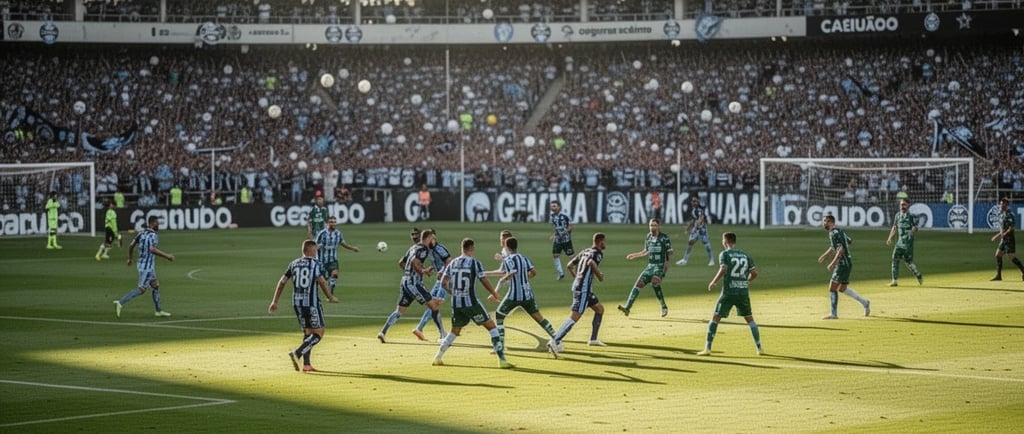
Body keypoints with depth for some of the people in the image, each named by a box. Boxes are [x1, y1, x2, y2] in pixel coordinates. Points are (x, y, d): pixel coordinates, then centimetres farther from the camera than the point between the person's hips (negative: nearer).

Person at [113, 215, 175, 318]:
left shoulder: (141, 233, 8)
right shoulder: (153, 235, -17)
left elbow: (131, 245, 12)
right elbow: (152, 249, -31)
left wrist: (130, 258, 28)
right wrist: (166, 256, -25)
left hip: (141, 263, 10)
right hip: (147, 266, -10)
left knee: (155, 285, 18)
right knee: (141, 289, -7)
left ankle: (159, 310, 25)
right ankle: (120, 303, -14)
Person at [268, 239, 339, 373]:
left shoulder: (294, 264, 10)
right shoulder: (316, 264, -4)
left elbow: (282, 282, 7)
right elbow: (321, 281, -17)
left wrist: (274, 302, 11)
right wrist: (330, 297, -5)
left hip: (297, 302, 6)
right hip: (312, 302, -6)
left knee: (307, 332, 17)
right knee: (318, 333, 0)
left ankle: (306, 364, 10)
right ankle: (297, 353, -19)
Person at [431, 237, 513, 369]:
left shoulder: (453, 263, 7)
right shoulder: (475, 263, -8)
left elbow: (443, 283, 8)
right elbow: (485, 282, -9)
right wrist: (495, 295, 7)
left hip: (456, 304, 5)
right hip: (471, 303, -5)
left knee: (454, 331, 23)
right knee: (491, 326, 2)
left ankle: (438, 357, 16)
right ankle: (501, 359, -6)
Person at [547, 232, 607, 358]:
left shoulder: (585, 251, 18)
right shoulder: (598, 253, -6)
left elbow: (570, 264, 21)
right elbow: (591, 263, -27)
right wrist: (600, 275, -13)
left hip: (577, 284, 10)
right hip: (584, 287, -10)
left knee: (600, 309, 23)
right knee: (575, 316, -16)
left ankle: (593, 339, 26)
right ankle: (555, 341, -26)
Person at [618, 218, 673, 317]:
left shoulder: (664, 238, -6)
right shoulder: (648, 237, 10)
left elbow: (670, 253, -4)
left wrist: (667, 262, -18)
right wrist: (634, 255, 25)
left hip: (660, 266, -6)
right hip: (650, 266, 6)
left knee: (654, 283, -29)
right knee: (638, 284, -6)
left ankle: (664, 307, -16)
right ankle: (627, 308, -9)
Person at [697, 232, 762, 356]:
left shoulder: (725, 254, -2)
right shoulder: (745, 255, 12)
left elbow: (723, 270, -17)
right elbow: (754, 273, 5)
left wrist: (713, 282, -5)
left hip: (729, 292, -4)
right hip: (744, 292, 4)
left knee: (715, 318, 2)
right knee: (749, 319, 16)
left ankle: (707, 349, -5)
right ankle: (759, 349, 12)